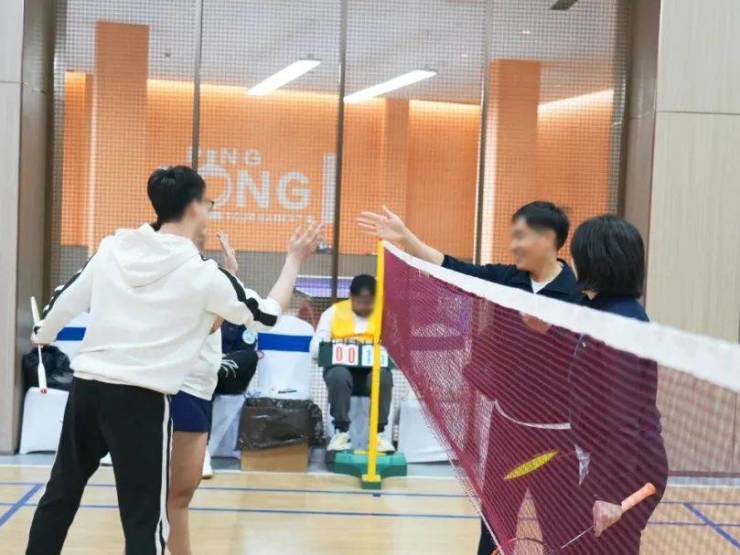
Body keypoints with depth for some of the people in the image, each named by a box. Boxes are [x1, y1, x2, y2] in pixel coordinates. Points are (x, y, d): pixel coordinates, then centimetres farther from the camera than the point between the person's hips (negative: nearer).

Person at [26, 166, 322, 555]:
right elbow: (267, 314, 0)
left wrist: (42, 334, 32)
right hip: (141, 399, -5)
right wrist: (294, 259, 11)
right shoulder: (201, 274, -10)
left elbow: (67, 299, 11)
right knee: (145, 520, 2)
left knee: (60, 494, 20)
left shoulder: (113, 248, 2)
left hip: (86, 385, 5)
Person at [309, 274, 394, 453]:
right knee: (339, 375, -36)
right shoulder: (333, 312, 8)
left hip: (373, 369, 0)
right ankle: (341, 431, -22)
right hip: (342, 367, 0)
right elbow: (315, 349, 0)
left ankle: (378, 432, -21)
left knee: (384, 375, -34)